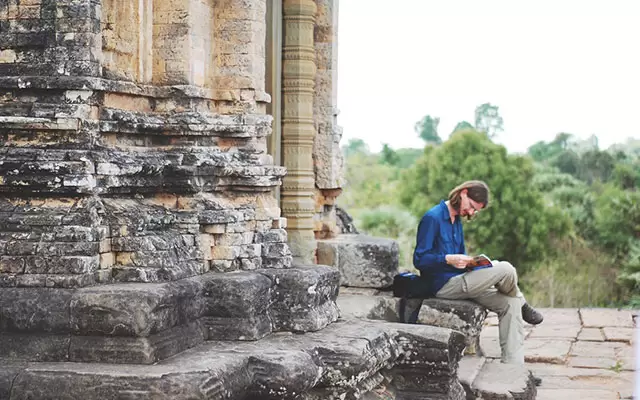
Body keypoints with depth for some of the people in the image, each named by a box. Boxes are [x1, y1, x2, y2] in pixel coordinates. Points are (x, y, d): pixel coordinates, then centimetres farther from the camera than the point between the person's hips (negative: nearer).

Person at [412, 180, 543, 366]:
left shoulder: (456, 220, 17)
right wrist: (449, 259, -27)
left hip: (458, 281, 9)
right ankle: (523, 306, 13)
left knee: (510, 304, -6)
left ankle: (513, 366, -8)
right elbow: (419, 259, -14)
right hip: (443, 285, -9)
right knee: (506, 270, -20)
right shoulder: (432, 218, -11)